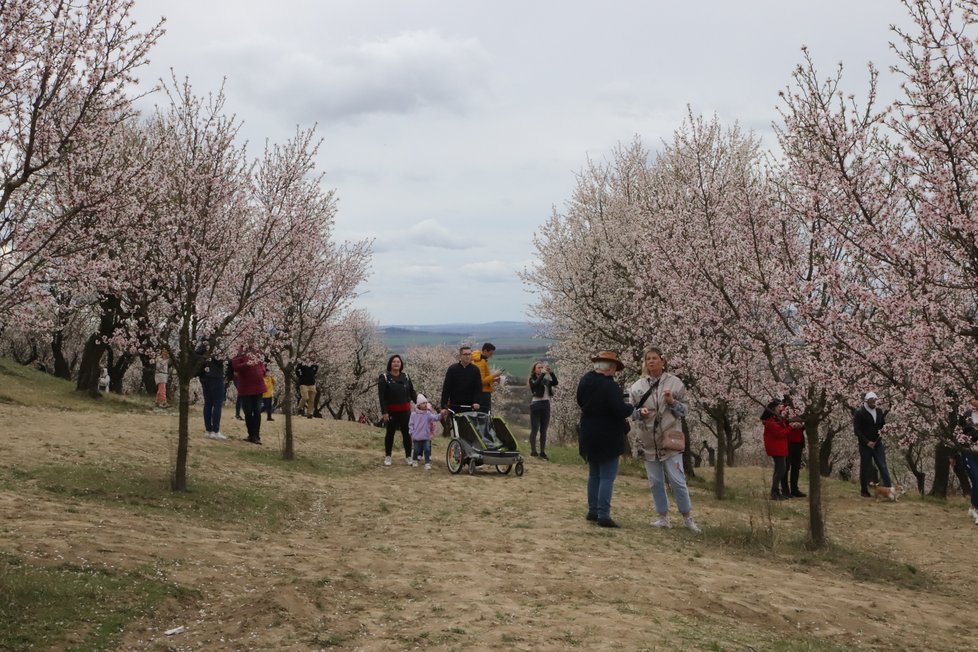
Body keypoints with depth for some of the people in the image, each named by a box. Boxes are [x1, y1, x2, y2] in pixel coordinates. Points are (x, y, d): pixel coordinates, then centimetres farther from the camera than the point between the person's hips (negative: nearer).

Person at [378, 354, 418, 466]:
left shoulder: (406, 377, 8)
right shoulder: (384, 378, -3)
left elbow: (412, 393, 10)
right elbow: (382, 396, -7)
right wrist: (384, 412, -14)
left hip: (405, 411, 2)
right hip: (391, 411, -2)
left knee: (407, 433, 2)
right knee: (390, 433, 7)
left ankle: (408, 457, 11)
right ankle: (387, 457, 18)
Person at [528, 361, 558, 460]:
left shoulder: (546, 380, 12)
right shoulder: (532, 380, -1)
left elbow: (555, 383, -2)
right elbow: (536, 384, -23)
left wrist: (551, 372, -10)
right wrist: (543, 373, -24)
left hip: (546, 405, 5)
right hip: (536, 405, -5)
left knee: (544, 430, 7)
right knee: (534, 429, -4)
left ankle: (542, 452, 10)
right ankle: (533, 451, -2)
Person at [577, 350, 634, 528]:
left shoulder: (585, 380, 3)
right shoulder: (610, 386, -22)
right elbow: (621, 410, -25)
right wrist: (632, 407, -5)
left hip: (589, 437, 8)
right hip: (608, 438, -8)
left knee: (594, 474, 18)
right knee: (607, 477, -2)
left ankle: (593, 511, 22)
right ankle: (603, 515, -4)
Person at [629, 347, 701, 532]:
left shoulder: (675, 383, -2)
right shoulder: (638, 385, 4)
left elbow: (683, 410, 0)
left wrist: (672, 402, -19)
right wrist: (640, 412, -13)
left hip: (670, 440, -3)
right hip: (648, 441, 3)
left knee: (677, 480, -3)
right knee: (655, 482, 9)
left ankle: (688, 518, 9)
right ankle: (663, 517, 20)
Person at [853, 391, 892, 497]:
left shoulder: (879, 411, 6)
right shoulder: (859, 413, -9)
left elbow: (883, 425, 13)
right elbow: (856, 430, -11)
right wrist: (867, 442, -16)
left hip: (877, 444, 4)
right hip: (865, 445, -4)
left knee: (883, 467, -1)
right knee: (865, 468, 4)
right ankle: (864, 491, 16)